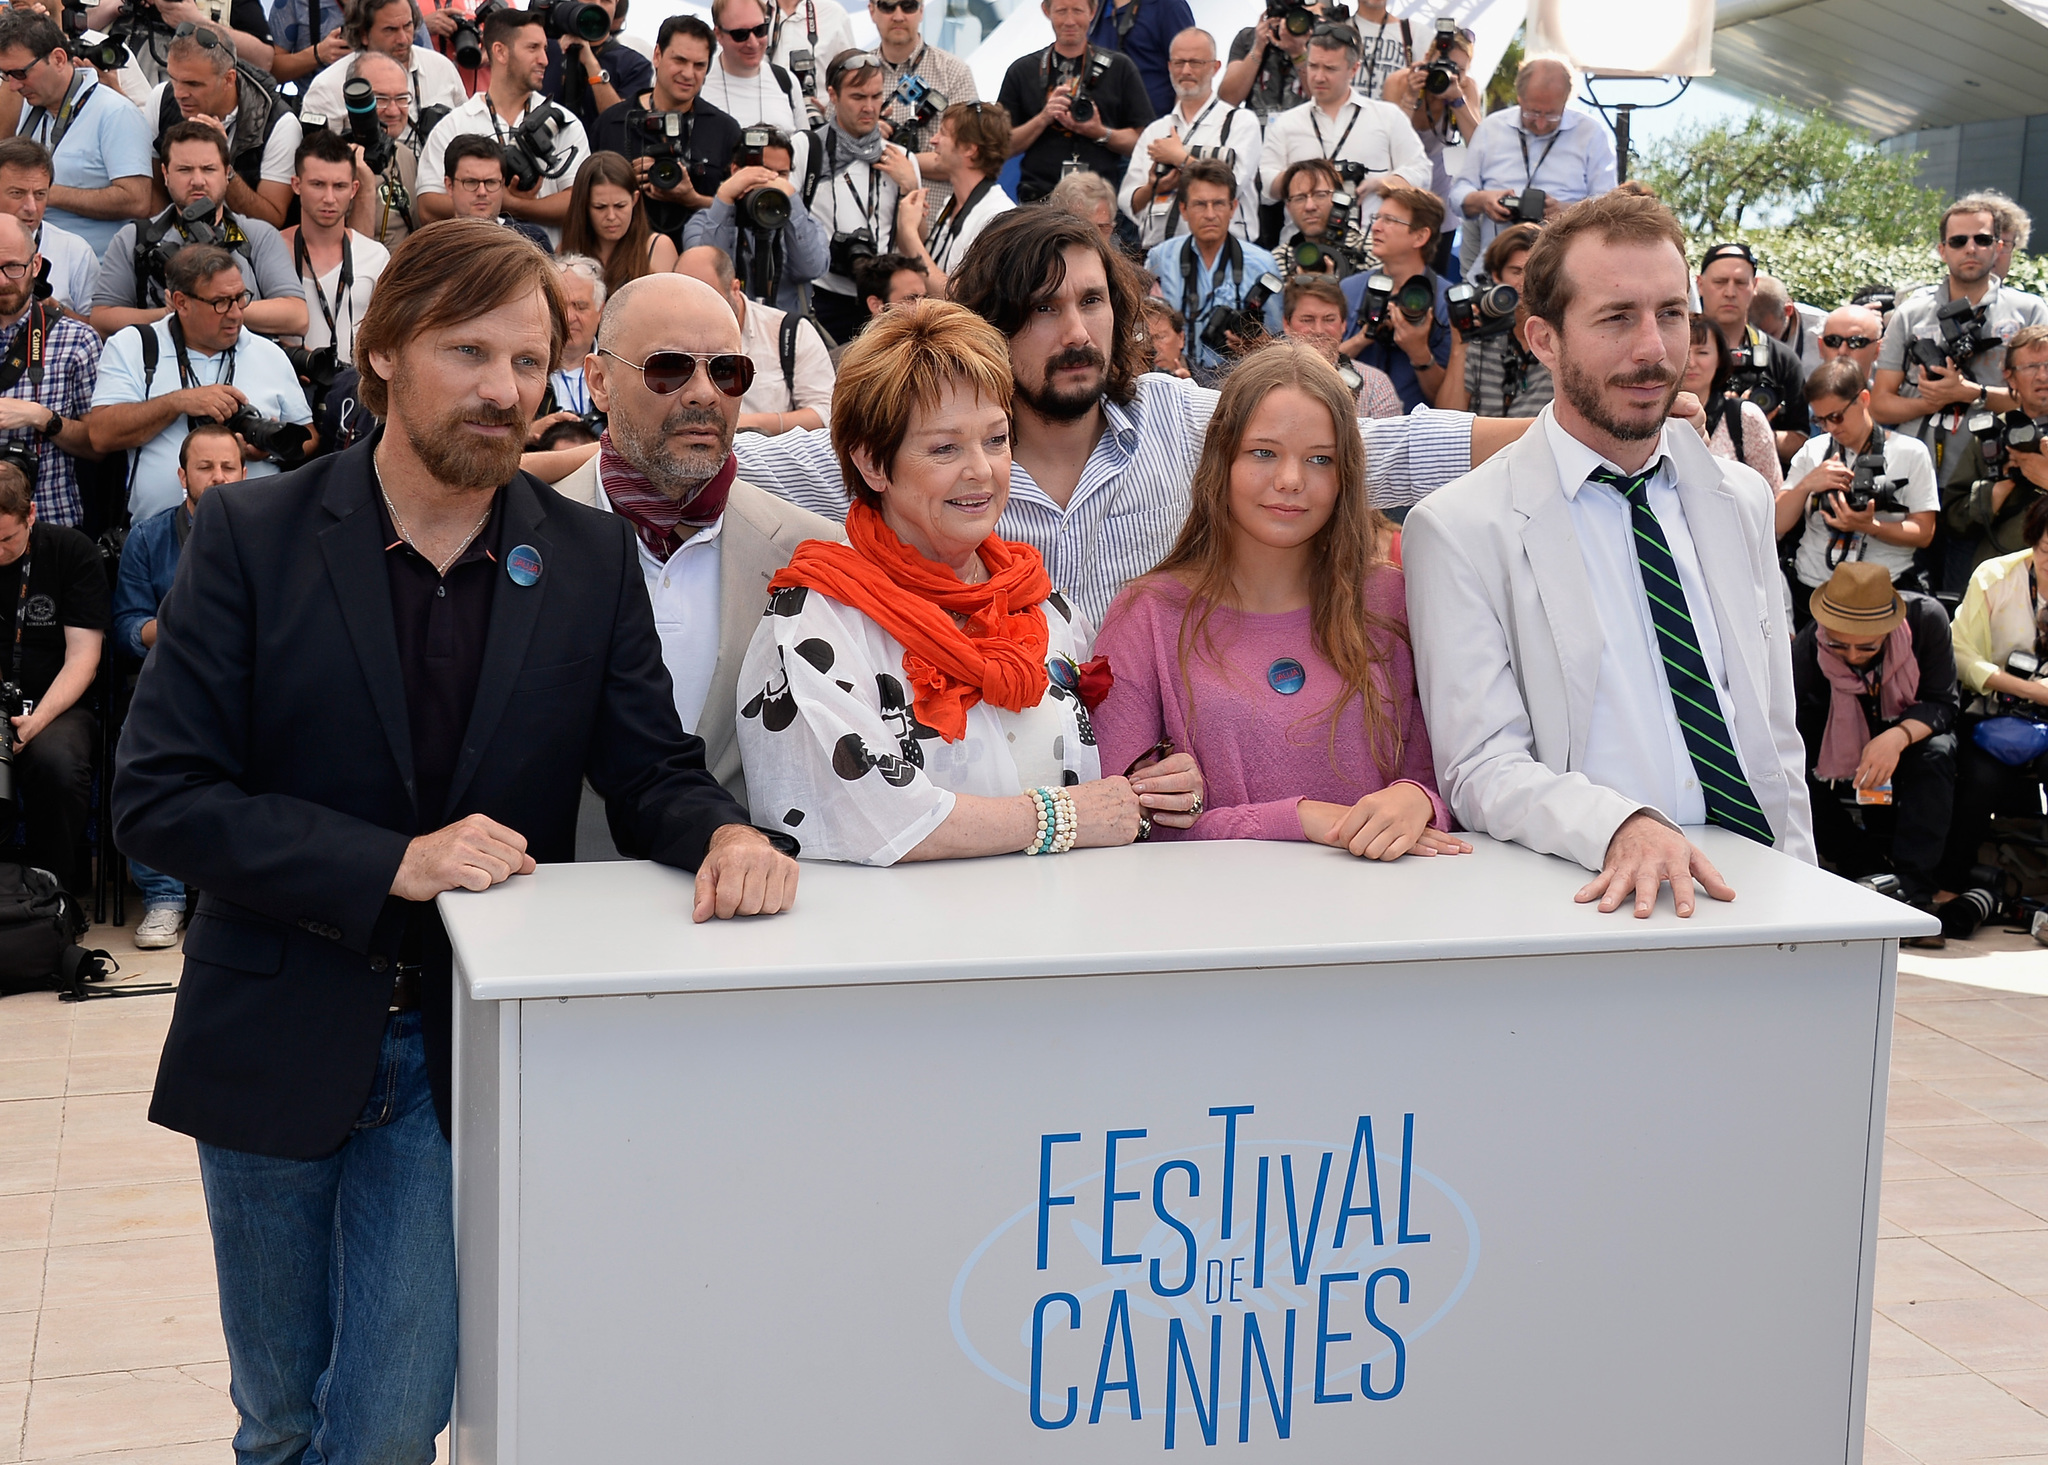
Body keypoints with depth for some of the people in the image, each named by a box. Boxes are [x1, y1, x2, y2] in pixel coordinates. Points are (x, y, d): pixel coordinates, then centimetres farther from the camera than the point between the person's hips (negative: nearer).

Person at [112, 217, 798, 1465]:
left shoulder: (591, 559, -1)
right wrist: (394, 863, -22)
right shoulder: (254, 535, -7)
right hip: (277, 1044, 0)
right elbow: (159, 798, -12)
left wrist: (725, 834, -22)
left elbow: (652, 769, 2)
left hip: (462, 1054, 1)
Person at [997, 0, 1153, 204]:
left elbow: (1142, 142, 6)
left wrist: (1101, 133, -10)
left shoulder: (1120, 67, 10)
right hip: (1037, 199, 0)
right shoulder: (1022, 70, 13)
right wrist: (1043, 119, -6)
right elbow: (1004, 147, 8)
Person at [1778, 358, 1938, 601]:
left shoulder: (1911, 453, 6)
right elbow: (1776, 526, 8)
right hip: (1811, 588, 1)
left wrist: (1869, 527, -15)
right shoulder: (1812, 452, 14)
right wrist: (1805, 485, -10)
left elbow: (1923, 533, 2)